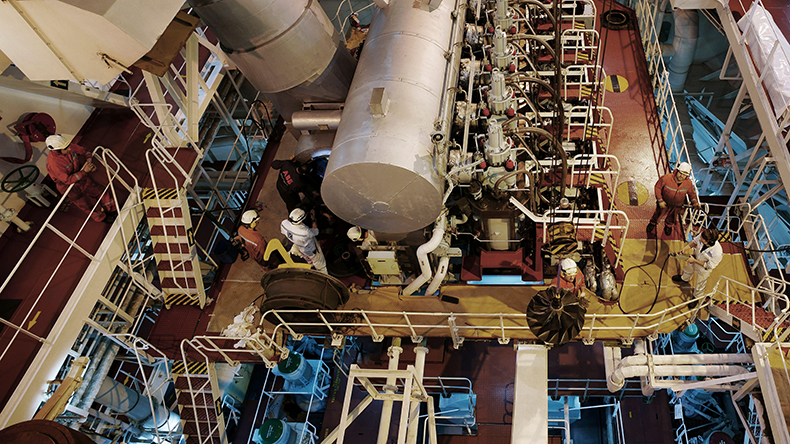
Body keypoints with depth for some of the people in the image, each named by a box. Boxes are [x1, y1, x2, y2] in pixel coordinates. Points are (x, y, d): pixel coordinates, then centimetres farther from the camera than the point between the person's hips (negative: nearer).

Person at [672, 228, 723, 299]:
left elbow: (709, 266, -28)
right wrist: (684, 248, -23)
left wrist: (694, 261, -28)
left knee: (699, 285, 25)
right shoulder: (702, 236, -34)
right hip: (695, 257, 5)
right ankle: (684, 279, 73)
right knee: (688, 267, 37)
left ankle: (696, 297, 57)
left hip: (704, 269, -5)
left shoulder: (717, 253, -44)